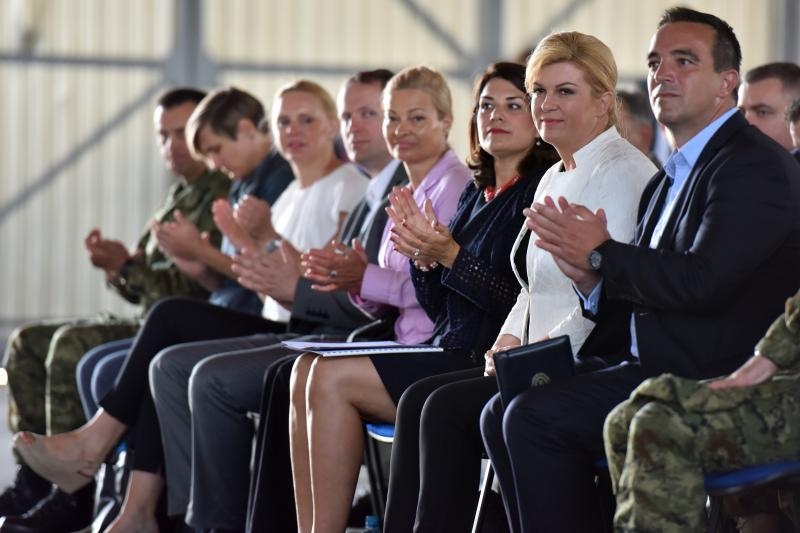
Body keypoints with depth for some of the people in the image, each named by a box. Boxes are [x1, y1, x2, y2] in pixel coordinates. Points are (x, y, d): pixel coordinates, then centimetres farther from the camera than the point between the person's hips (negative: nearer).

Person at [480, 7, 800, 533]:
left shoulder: (755, 165, -10)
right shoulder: (667, 181, 20)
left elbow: (703, 282, -23)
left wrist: (600, 255, -11)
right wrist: (591, 277, -4)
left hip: (718, 386, -10)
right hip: (655, 372, 10)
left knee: (536, 418, -19)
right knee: (501, 415, 1)